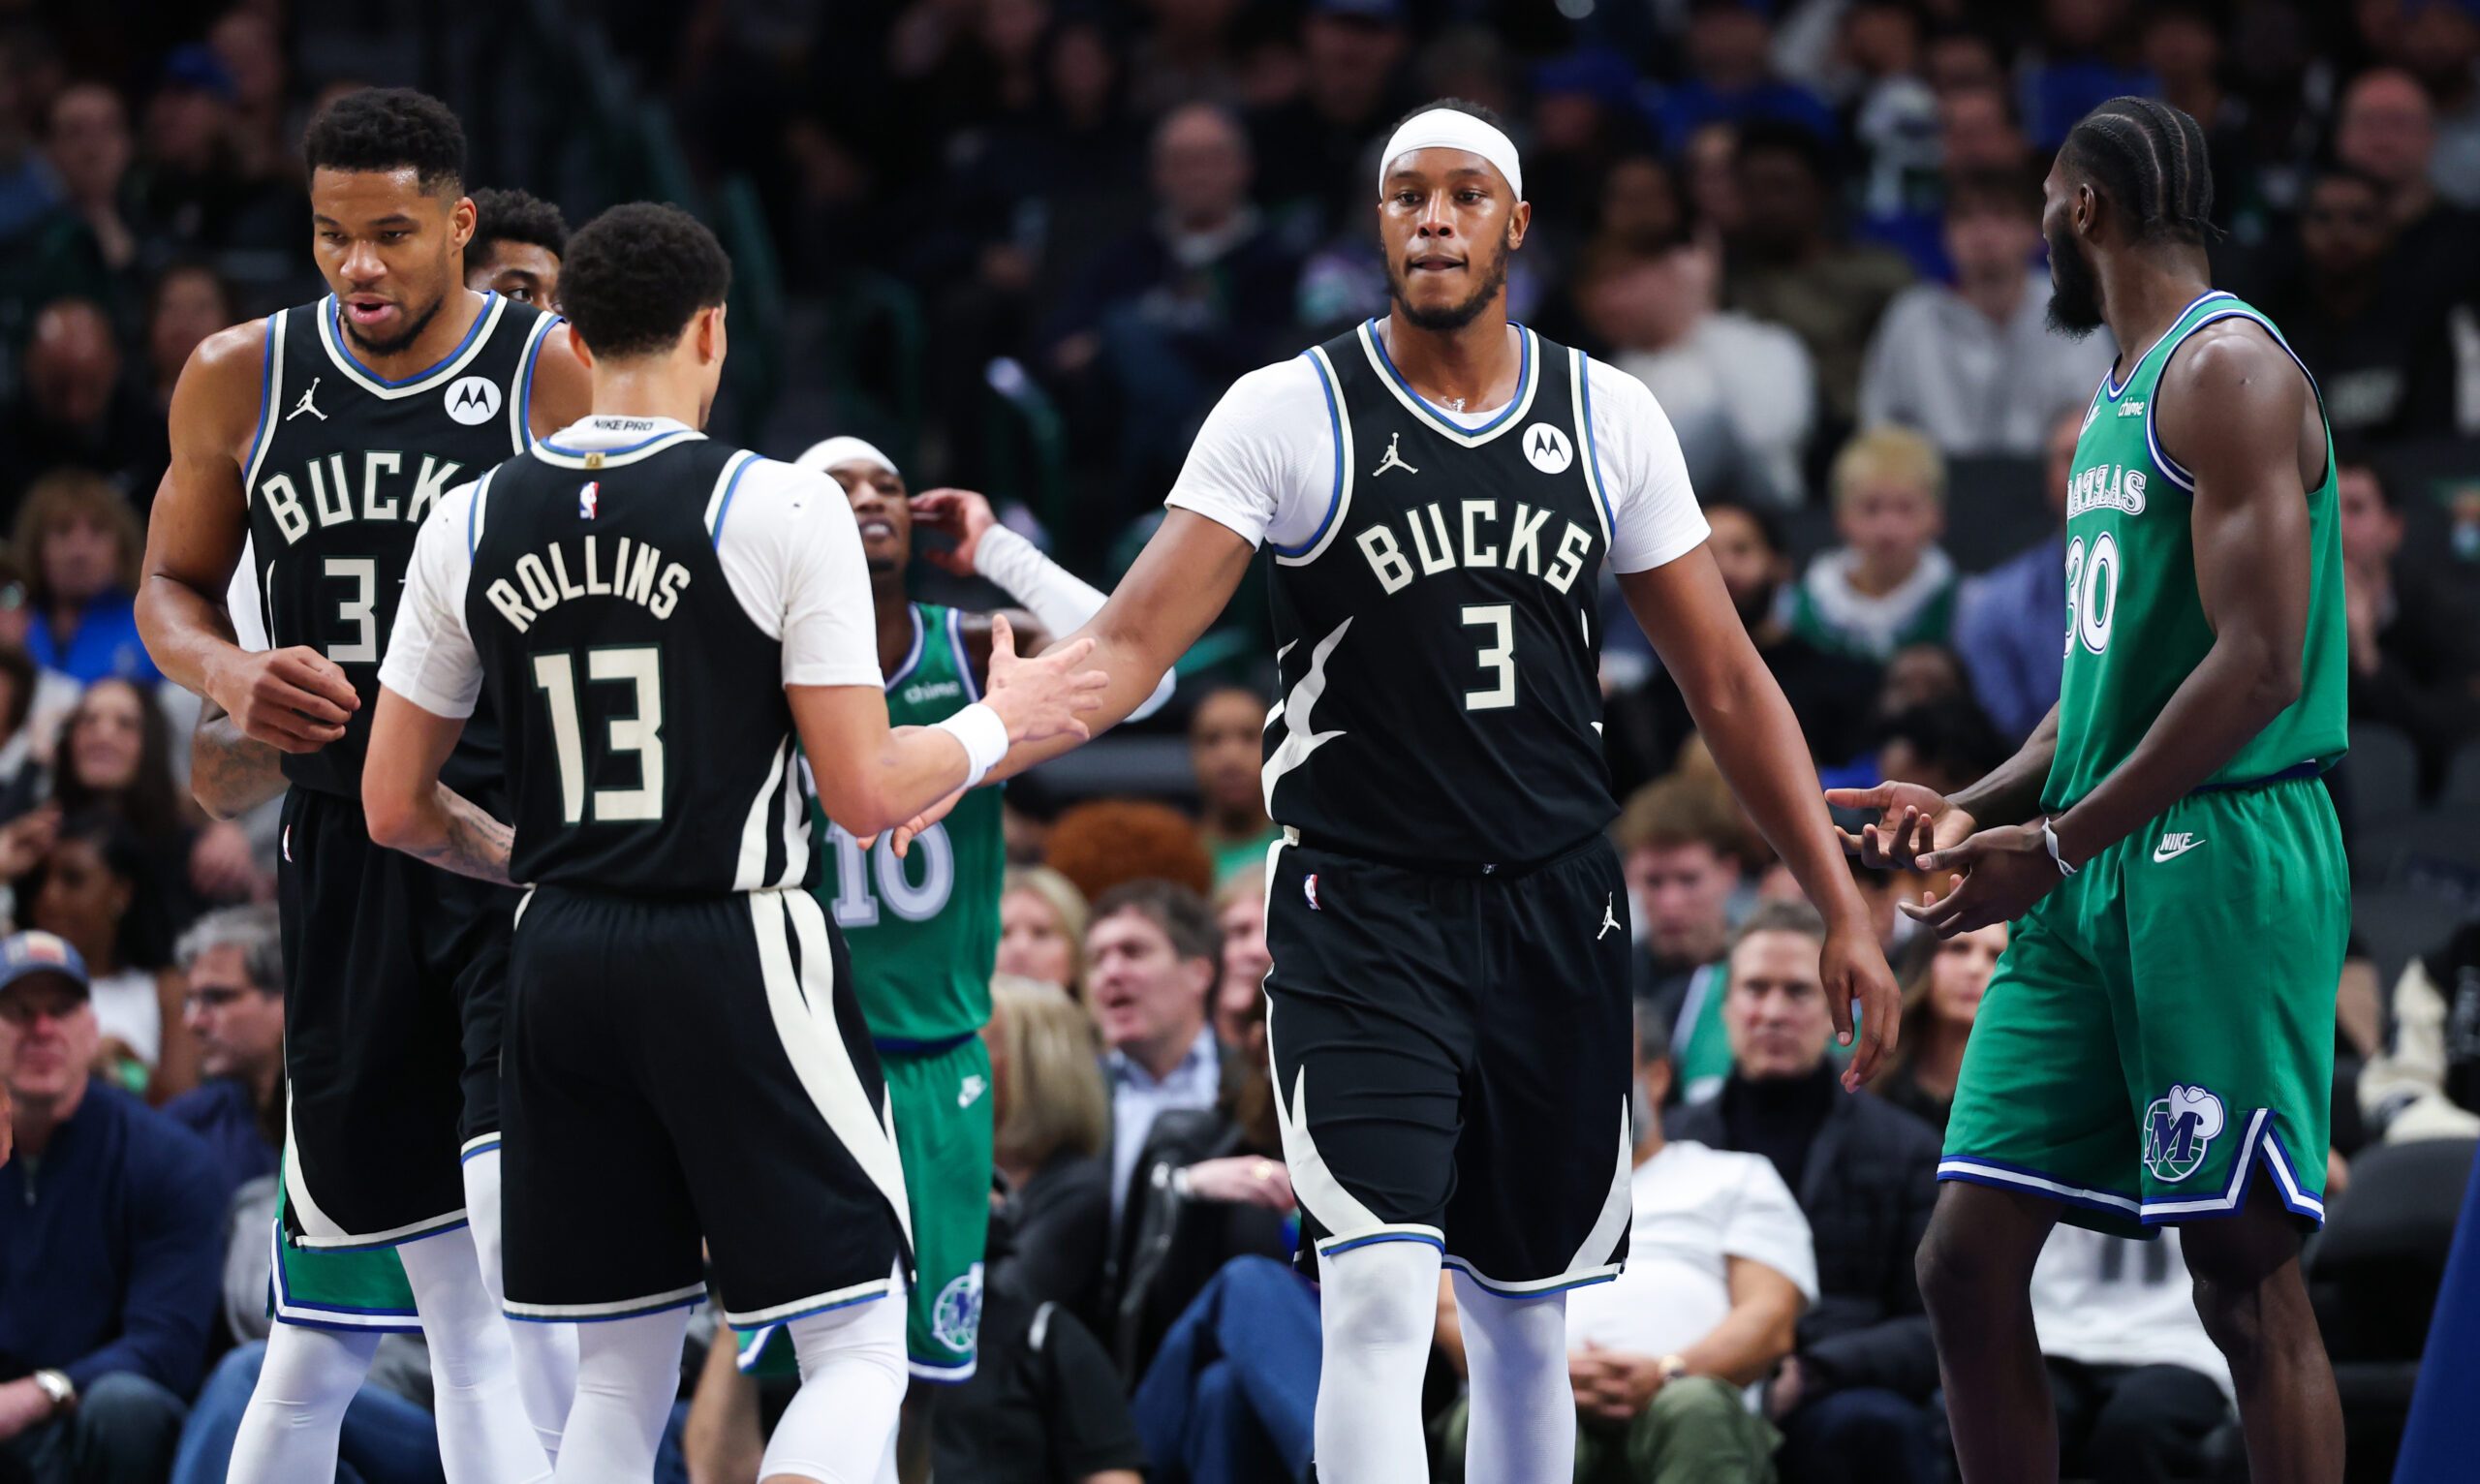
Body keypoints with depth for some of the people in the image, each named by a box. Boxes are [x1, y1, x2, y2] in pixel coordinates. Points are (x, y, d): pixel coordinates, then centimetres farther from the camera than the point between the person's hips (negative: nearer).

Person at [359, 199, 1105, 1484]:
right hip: (739, 956, -5)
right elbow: (863, 796, -11)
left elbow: (394, 809, 9)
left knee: (619, 1373, 13)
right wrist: (998, 724, 7)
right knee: (856, 1348, 2)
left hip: (561, 963, 5)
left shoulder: (471, 524, 4)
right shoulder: (783, 510, -9)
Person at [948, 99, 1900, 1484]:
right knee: (1381, 1304, -17)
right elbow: (1130, 646, -12)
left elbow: (1726, 683, 10)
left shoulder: (1610, 417, 5)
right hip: (1363, 914, -4)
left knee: (1529, 1320, 12)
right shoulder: (1289, 414, -5)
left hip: (1558, 910, 4)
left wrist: (1845, 909, 7)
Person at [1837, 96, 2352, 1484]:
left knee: (2248, 1276, -7)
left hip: (2221, 856, -10)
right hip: (2092, 891, 10)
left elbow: (2257, 664, -19)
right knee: (1969, 1258, 5)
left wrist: (2059, 843, -18)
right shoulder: (2122, 397, 21)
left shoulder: (2229, 369, -10)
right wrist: (1983, 808, 13)